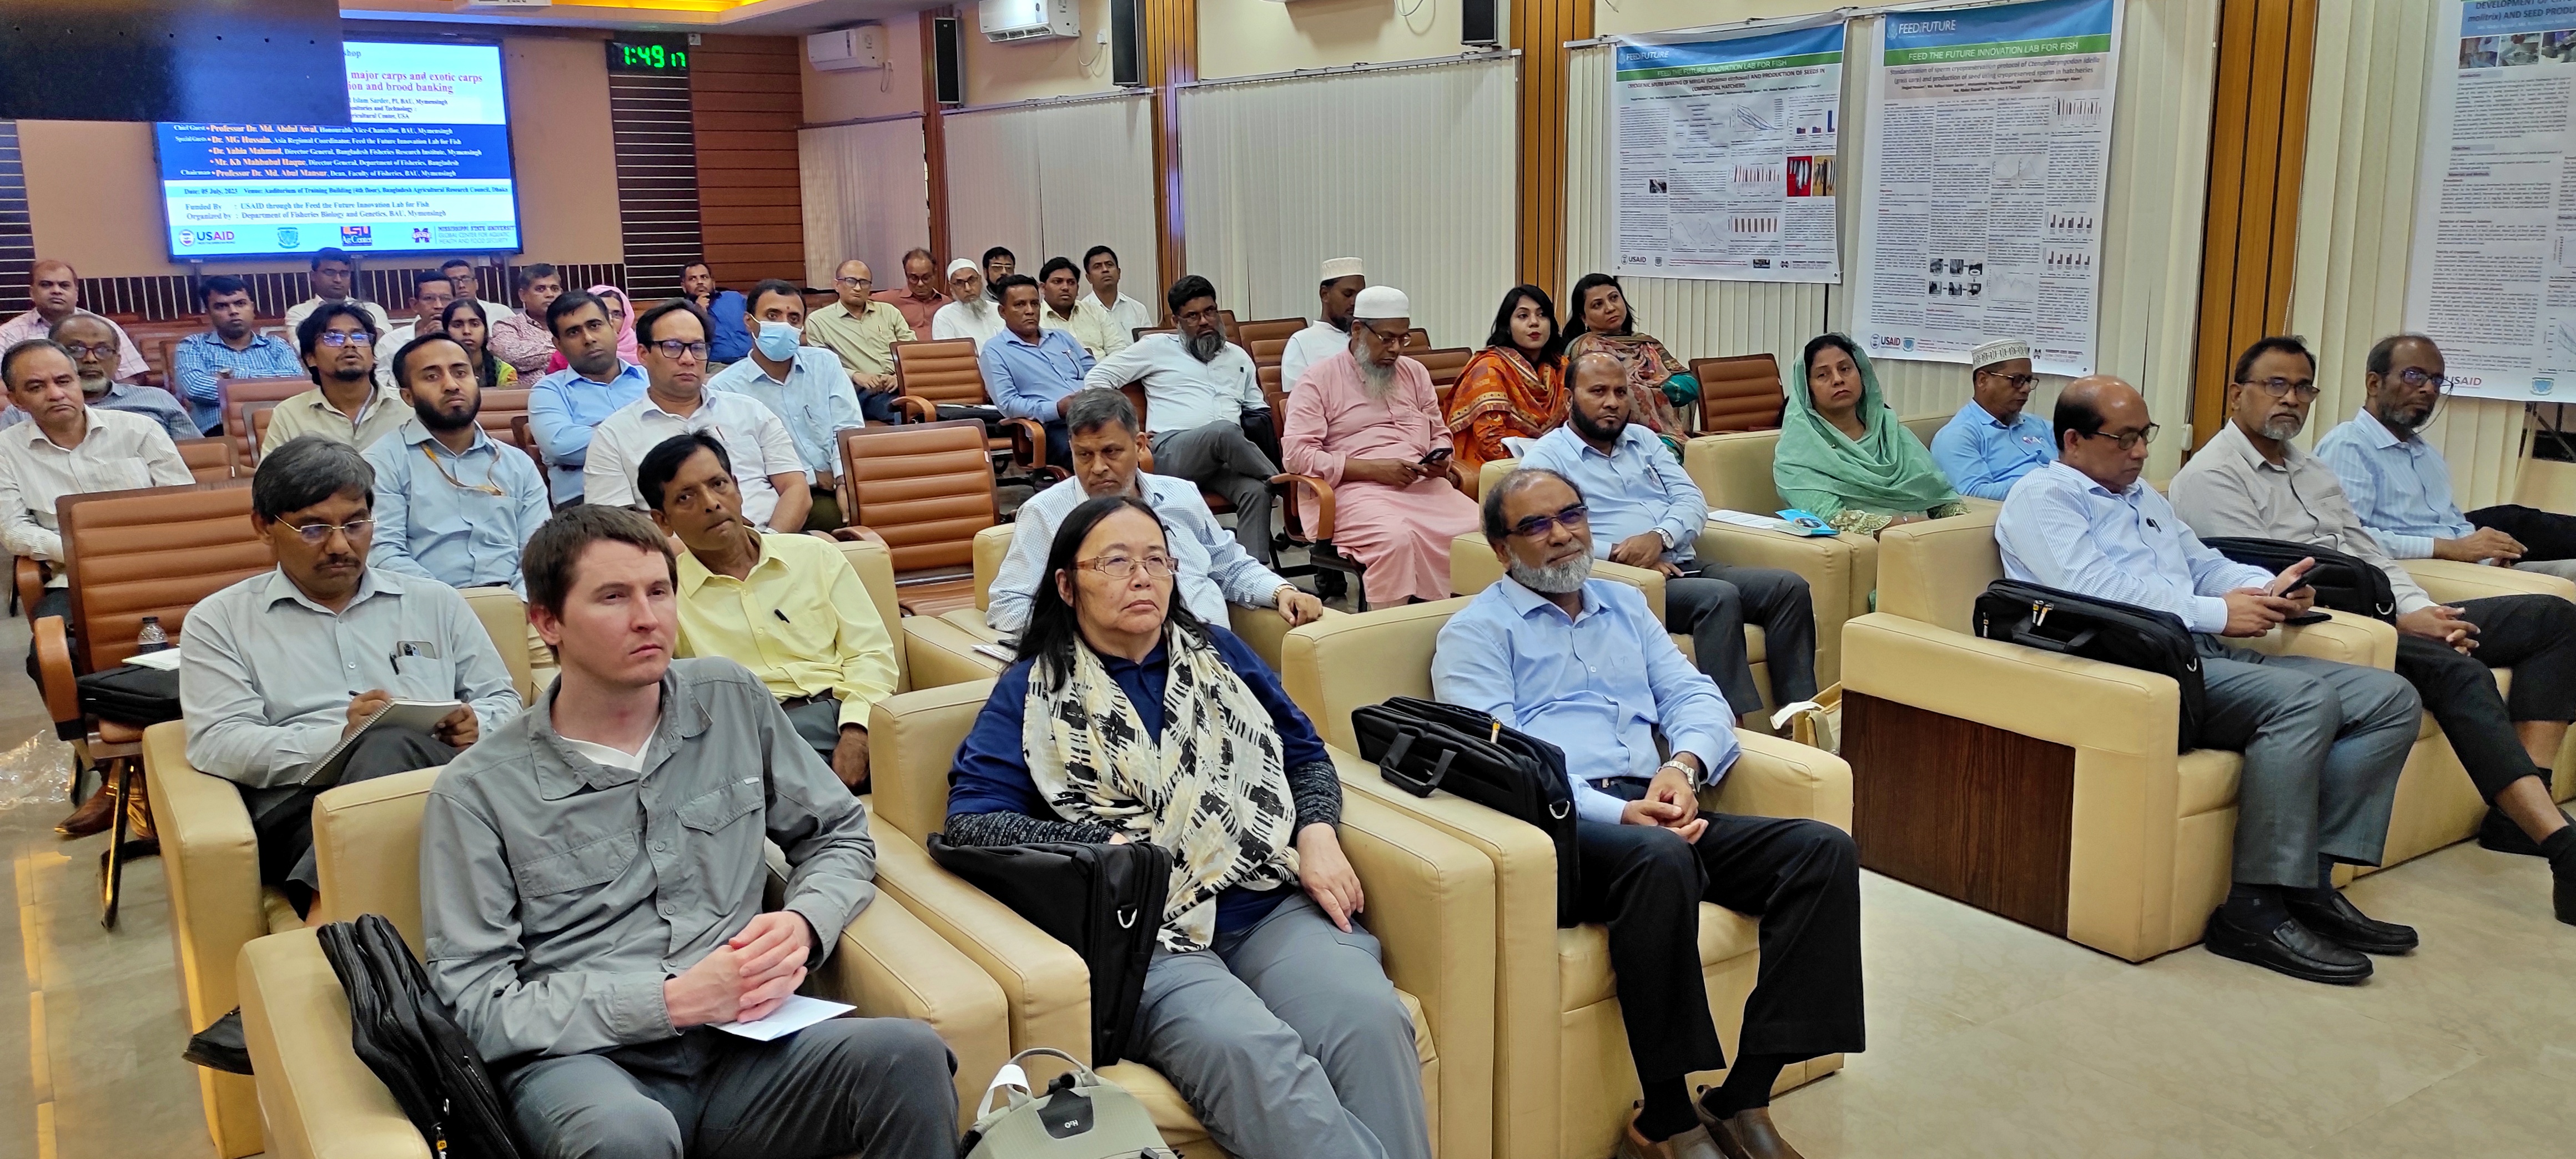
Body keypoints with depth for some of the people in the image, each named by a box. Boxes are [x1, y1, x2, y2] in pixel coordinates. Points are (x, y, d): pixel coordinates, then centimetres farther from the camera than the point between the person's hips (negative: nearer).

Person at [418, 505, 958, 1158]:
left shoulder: (732, 700, 9)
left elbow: (841, 836, 19)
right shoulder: (477, 792, 0)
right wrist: (672, 1001, -14)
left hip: (740, 1046, 4)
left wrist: (803, 924, -4)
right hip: (583, 1061, -3)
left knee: (908, 1054, -27)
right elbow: (476, 1003, -3)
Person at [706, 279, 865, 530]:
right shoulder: (723, 387, 2)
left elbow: (848, 429, 4)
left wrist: (846, 482, -15)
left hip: (838, 488, 4)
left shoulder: (825, 363, 14)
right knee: (827, 513, -35)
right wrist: (814, 478, -8)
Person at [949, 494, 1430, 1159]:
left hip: (1274, 901, 3)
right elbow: (972, 819, -1)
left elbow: (1306, 754, 23)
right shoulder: (1033, 692, 11)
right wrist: (1108, 846, -12)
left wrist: (1317, 835, 1)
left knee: (1369, 1019, -29)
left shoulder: (1217, 653, 21)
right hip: (1144, 932, -3)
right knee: (1246, 1050, -34)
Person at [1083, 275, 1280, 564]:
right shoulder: (1158, 347, 17)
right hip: (1171, 452, -4)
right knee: (1225, 431, -37)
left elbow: (1261, 411, 32)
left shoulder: (1238, 357, 29)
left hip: (1228, 457, 4)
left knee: (1256, 490, -31)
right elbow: (1097, 378, 13)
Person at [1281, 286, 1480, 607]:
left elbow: (1439, 433, 27)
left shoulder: (1415, 373, 20)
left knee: (1481, 528, -22)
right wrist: (1373, 469, -14)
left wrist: (1440, 459, 1)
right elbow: (1297, 454, -8)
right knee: (1395, 537, -37)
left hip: (1424, 485, 5)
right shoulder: (1319, 379, 2)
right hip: (1356, 489, -5)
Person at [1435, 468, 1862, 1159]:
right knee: (1662, 859, -38)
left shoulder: (1625, 605, 27)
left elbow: (1696, 697, 17)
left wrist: (1684, 766, -7)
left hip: (1656, 811, 6)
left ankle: (1745, 1097, -17)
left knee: (1824, 849, -16)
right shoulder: (1476, 631, 6)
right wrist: (1618, 812, -20)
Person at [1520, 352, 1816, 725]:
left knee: (1789, 587, -12)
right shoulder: (1547, 456, 3)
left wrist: (1660, 537, -12)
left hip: (1686, 567, 7)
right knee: (1719, 597, -32)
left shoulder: (1643, 439, 23)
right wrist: (1618, 554, -20)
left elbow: (1692, 499, 11)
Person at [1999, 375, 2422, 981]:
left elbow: (2205, 564, 24)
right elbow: (2096, 589, -15)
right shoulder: (2042, 496, 0)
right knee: (2305, 698, -30)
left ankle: (2311, 883, -10)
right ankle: (2255, 909, -24)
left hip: (2209, 656, 10)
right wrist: (2216, 612, -16)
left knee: (2391, 698, -2)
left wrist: (2267, 587, 1)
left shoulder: (2146, 497, 30)